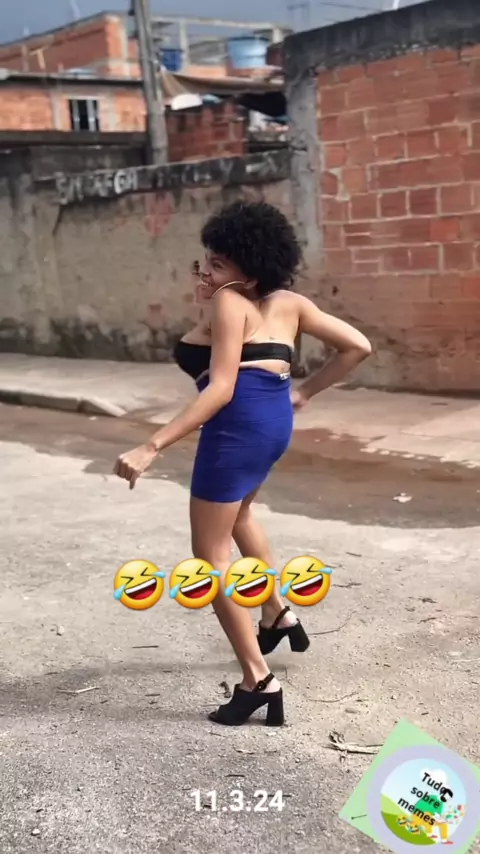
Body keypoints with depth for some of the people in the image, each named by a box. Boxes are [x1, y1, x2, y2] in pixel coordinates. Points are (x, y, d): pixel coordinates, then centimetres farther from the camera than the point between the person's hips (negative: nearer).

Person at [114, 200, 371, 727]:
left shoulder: (229, 302, -5)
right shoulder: (289, 303, 15)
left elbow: (221, 388, -15)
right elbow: (358, 347, 14)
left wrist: (151, 448, -17)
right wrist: (304, 392, 22)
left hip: (239, 421, -8)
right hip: (276, 418, 8)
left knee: (210, 552, 3)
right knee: (236, 511, 37)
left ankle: (258, 681, 2)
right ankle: (278, 614, 43)